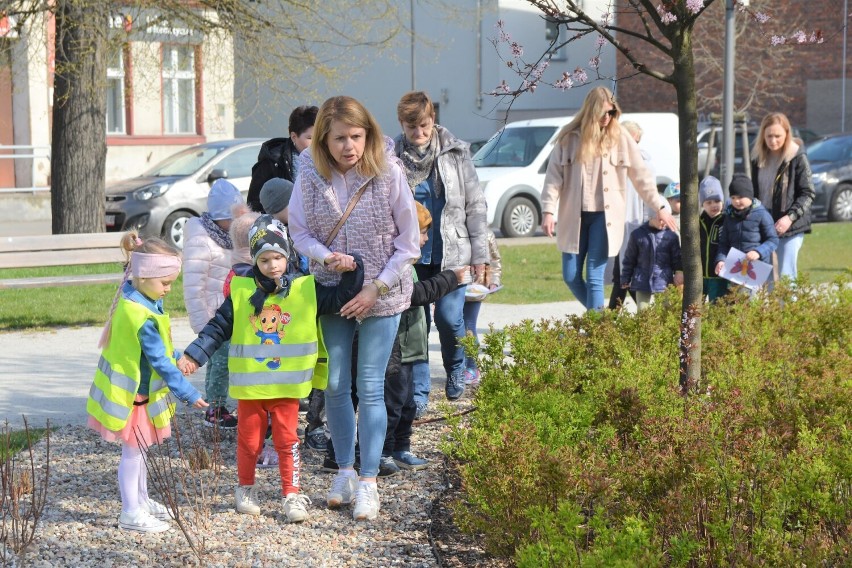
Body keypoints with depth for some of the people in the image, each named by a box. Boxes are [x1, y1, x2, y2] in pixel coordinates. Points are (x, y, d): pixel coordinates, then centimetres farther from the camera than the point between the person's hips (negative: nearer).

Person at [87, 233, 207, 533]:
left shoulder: (132, 296, 0)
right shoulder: (143, 317, -29)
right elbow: (160, 362, -26)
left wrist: (177, 358, 18)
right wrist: (188, 393, -22)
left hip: (137, 387, 9)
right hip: (134, 392, -9)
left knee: (138, 448, 21)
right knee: (133, 450, 2)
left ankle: (141, 500, 34)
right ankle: (131, 513, 12)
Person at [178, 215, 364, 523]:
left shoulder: (306, 289, 0)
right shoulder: (241, 291, -3)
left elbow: (342, 297, 2)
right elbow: (218, 328, 2)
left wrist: (353, 270, -12)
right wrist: (193, 356, -4)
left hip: (287, 385, 0)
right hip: (249, 385, 0)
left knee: (287, 440, 3)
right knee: (249, 440, 12)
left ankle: (292, 495, 10)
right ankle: (245, 489, 29)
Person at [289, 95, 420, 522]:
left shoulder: (388, 173, -13)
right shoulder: (310, 174, -7)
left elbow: (409, 243, -8)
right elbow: (299, 232, 2)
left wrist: (376, 287, -12)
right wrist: (326, 256, -19)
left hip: (381, 296, -3)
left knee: (370, 388, -2)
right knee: (335, 385, 8)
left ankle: (368, 482, 6)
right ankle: (344, 470, 25)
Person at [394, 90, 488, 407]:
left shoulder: (455, 153, 2)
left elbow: (475, 205, 5)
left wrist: (480, 253, 1)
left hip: (451, 251, 0)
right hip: (410, 255, 0)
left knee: (449, 317, -5)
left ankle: (456, 371, 24)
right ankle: (418, 393, 12)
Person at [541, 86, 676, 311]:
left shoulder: (620, 137, 1)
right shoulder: (569, 137, 1)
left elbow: (641, 176, 6)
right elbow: (554, 176, 0)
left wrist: (659, 207, 4)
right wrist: (548, 211, -9)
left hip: (605, 216, -2)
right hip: (574, 216, 2)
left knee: (595, 278, -7)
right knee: (571, 276, 4)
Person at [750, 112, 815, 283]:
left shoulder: (798, 158, -5)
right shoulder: (759, 160, 10)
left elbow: (808, 194, -6)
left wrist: (790, 217, -17)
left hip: (791, 228, -5)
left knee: (786, 277, -6)